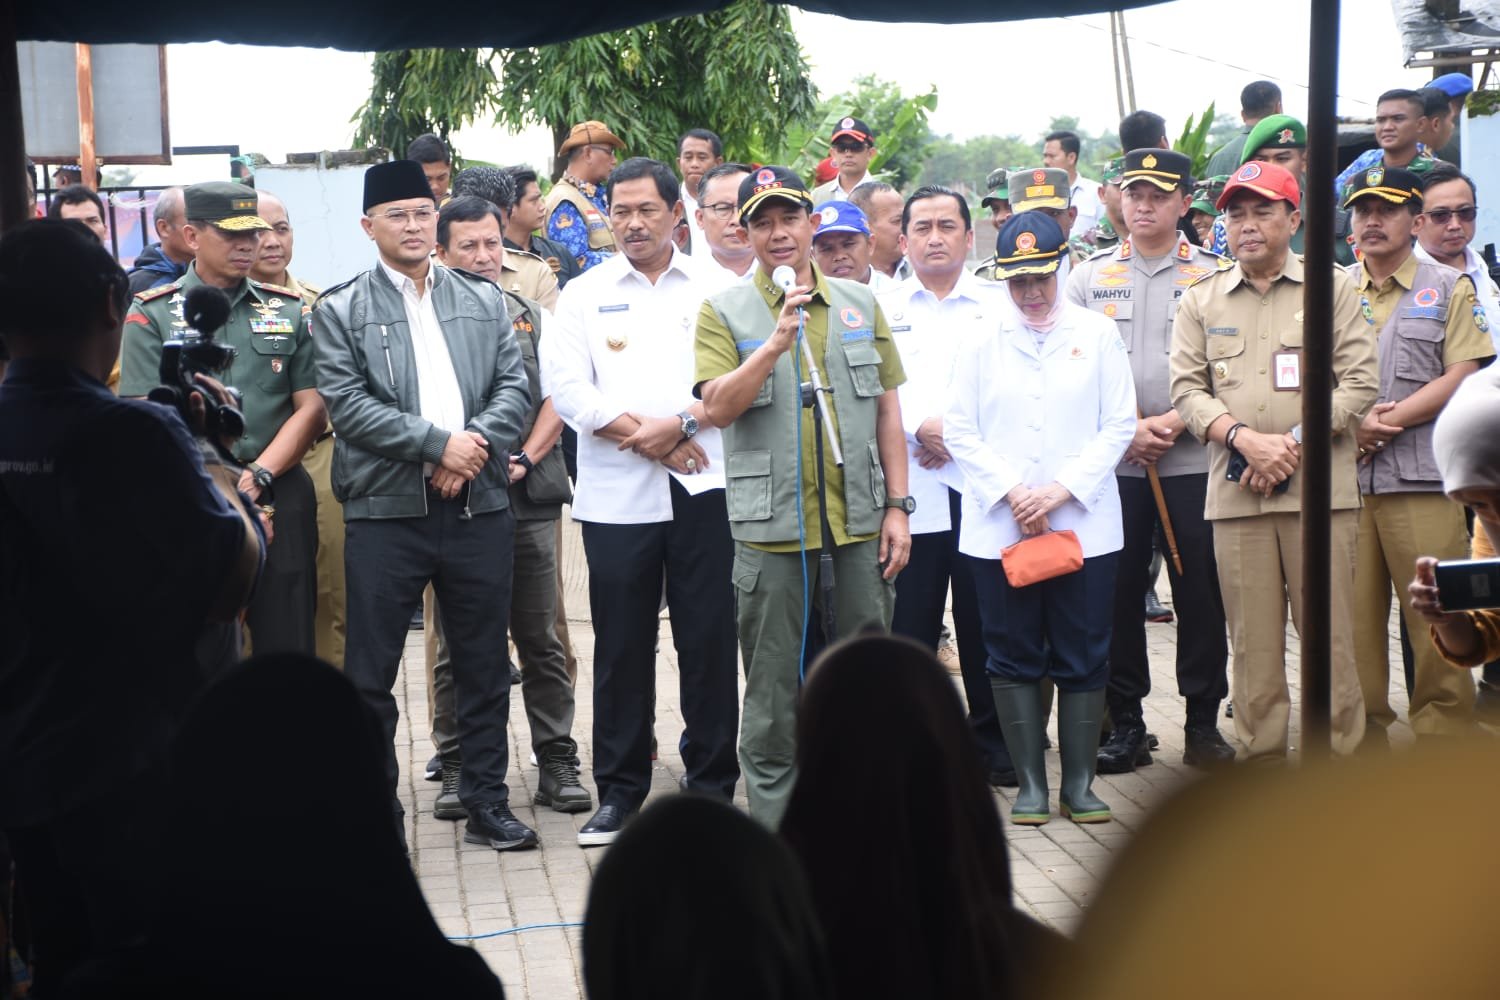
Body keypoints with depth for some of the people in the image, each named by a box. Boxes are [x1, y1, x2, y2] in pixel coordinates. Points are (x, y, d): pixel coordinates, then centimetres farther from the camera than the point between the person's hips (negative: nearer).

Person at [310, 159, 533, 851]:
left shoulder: (485, 302, 13)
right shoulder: (340, 312, 2)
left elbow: (514, 388, 5)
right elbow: (348, 405, -9)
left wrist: (476, 444, -13)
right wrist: (439, 444, -15)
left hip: (478, 507, 3)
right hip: (385, 510, -3)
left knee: (483, 665, 10)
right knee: (370, 671, 2)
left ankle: (487, 802, 21)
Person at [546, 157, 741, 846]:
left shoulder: (717, 287, 8)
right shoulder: (584, 296, 9)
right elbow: (568, 390, -2)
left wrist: (680, 423, -13)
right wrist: (646, 439, -10)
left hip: (704, 486, -1)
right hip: (616, 496, 1)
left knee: (710, 640, 2)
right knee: (621, 646, 5)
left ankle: (711, 784, 13)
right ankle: (619, 792, 15)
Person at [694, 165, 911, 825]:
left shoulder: (860, 304, 10)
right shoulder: (725, 313, 0)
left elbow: (887, 408, 10)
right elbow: (717, 407, -12)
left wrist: (897, 506, 5)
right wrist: (776, 342, -23)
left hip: (859, 523, 3)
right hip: (772, 527, -3)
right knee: (775, 686, 5)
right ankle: (775, 832, 15)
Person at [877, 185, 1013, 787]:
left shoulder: (999, 308, 11)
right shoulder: (881, 310, 11)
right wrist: (920, 425, -15)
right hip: (908, 490, 0)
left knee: (986, 622, 4)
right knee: (908, 623, 0)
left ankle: (992, 744, 16)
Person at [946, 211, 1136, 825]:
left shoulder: (1097, 335, 6)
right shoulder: (981, 342, 7)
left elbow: (1119, 425, 1)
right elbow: (961, 431, 3)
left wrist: (1061, 489, -10)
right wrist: (1012, 492, -10)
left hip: (1084, 523, 0)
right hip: (998, 527, 1)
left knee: (1083, 659, 2)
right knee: (1014, 657, 4)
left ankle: (1079, 784, 12)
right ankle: (1030, 783, 13)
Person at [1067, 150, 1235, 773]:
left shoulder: (1214, 275, 5)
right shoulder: (1089, 277, 10)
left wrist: (1175, 421, -12)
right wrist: (1124, 428, -8)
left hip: (1192, 459, -1)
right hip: (1111, 462, 1)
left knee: (1201, 592, 1)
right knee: (1116, 592, 3)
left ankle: (1202, 722, 12)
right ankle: (1124, 722, 13)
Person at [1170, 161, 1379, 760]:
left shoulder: (1332, 289, 8)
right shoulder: (1201, 301, 13)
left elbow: (1360, 383, 1)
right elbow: (1188, 390, 6)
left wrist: (1295, 444, -9)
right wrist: (1244, 438, -11)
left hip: (1319, 488, -2)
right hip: (1234, 493, 2)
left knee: (1329, 634, -2)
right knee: (1253, 641, 4)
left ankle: (1340, 757, 6)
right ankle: (1262, 758, 12)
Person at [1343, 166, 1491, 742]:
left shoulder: (1448, 289, 8)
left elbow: (1462, 378, -2)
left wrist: (1389, 421, -10)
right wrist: (1349, 424, -9)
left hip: (1422, 478, -2)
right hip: (1342, 477, 3)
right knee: (1351, 615, 3)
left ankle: (1442, 742, 3)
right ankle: (1361, 738, 12)